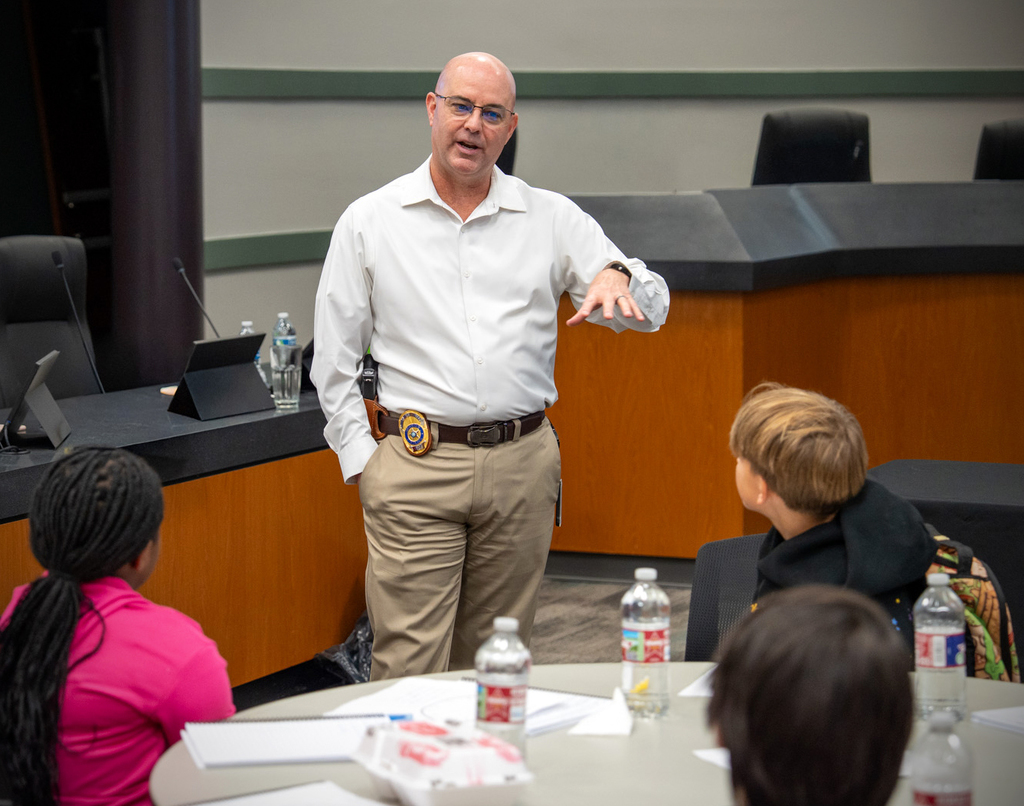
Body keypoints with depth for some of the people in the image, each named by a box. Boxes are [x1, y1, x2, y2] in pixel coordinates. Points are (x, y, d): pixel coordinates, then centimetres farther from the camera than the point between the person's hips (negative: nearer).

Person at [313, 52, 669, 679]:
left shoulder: (552, 219, 8)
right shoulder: (370, 222, 5)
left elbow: (653, 308, 4)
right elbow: (335, 358, 8)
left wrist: (617, 278, -19)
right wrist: (360, 457, -1)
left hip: (521, 464, 2)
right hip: (416, 466, -2)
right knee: (408, 667, -6)